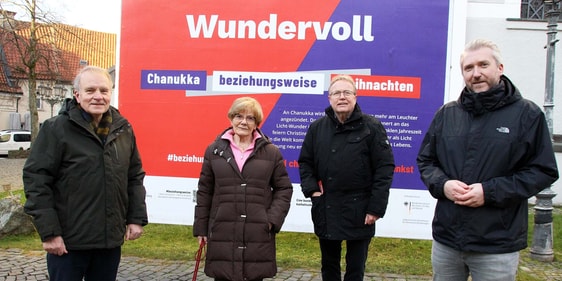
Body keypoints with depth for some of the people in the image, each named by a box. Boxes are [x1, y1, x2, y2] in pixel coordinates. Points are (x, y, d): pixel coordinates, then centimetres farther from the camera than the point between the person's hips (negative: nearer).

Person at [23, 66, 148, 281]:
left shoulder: (123, 129, 6)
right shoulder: (56, 129, -8)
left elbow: (135, 177, 12)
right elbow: (36, 179, -10)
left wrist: (136, 218, 6)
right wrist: (48, 231, -13)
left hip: (111, 240, 5)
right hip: (68, 241, -4)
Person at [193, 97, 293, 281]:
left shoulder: (271, 152, 3)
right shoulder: (214, 150, 6)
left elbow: (284, 188, 7)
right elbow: (204, 191, 9)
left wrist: (273, 219, -5)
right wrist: (201, 227, 8)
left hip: (258, 234, 0)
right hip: (222, 232, 1)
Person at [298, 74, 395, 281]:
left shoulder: (372, 127, -6)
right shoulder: (317, 128, 5)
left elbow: (385, 167, -9)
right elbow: (305, 162, 12)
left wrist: (376, 207, -13)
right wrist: (312, 190, -3)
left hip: (359, 211, -3)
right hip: (325, 211, 4)